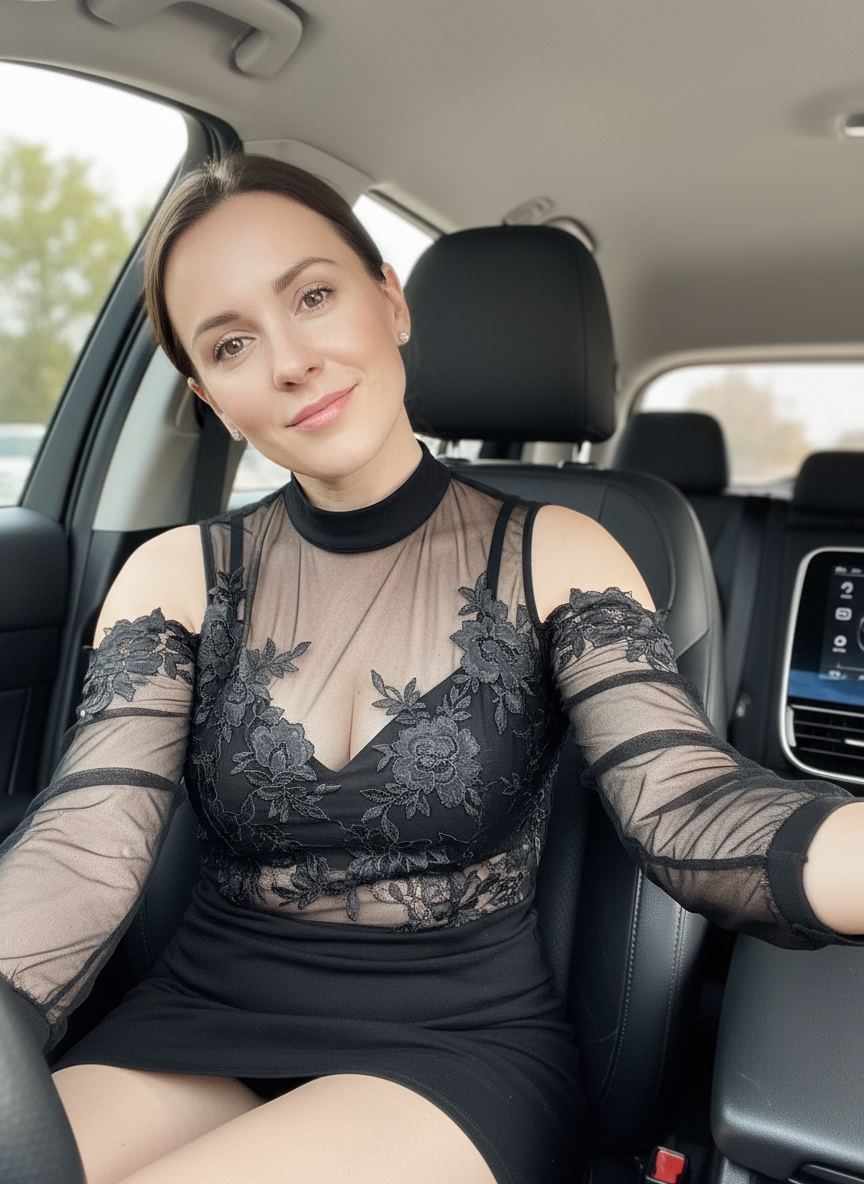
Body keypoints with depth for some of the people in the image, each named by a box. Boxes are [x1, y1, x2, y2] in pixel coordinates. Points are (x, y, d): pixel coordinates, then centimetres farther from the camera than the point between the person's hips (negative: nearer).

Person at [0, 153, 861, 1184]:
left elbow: (695, 814, -18)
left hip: (458, 1046, -1)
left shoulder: (552, 557, -5)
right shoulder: (180, 577, -1)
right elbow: (84, 851, -14)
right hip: (200, 1028, 2)